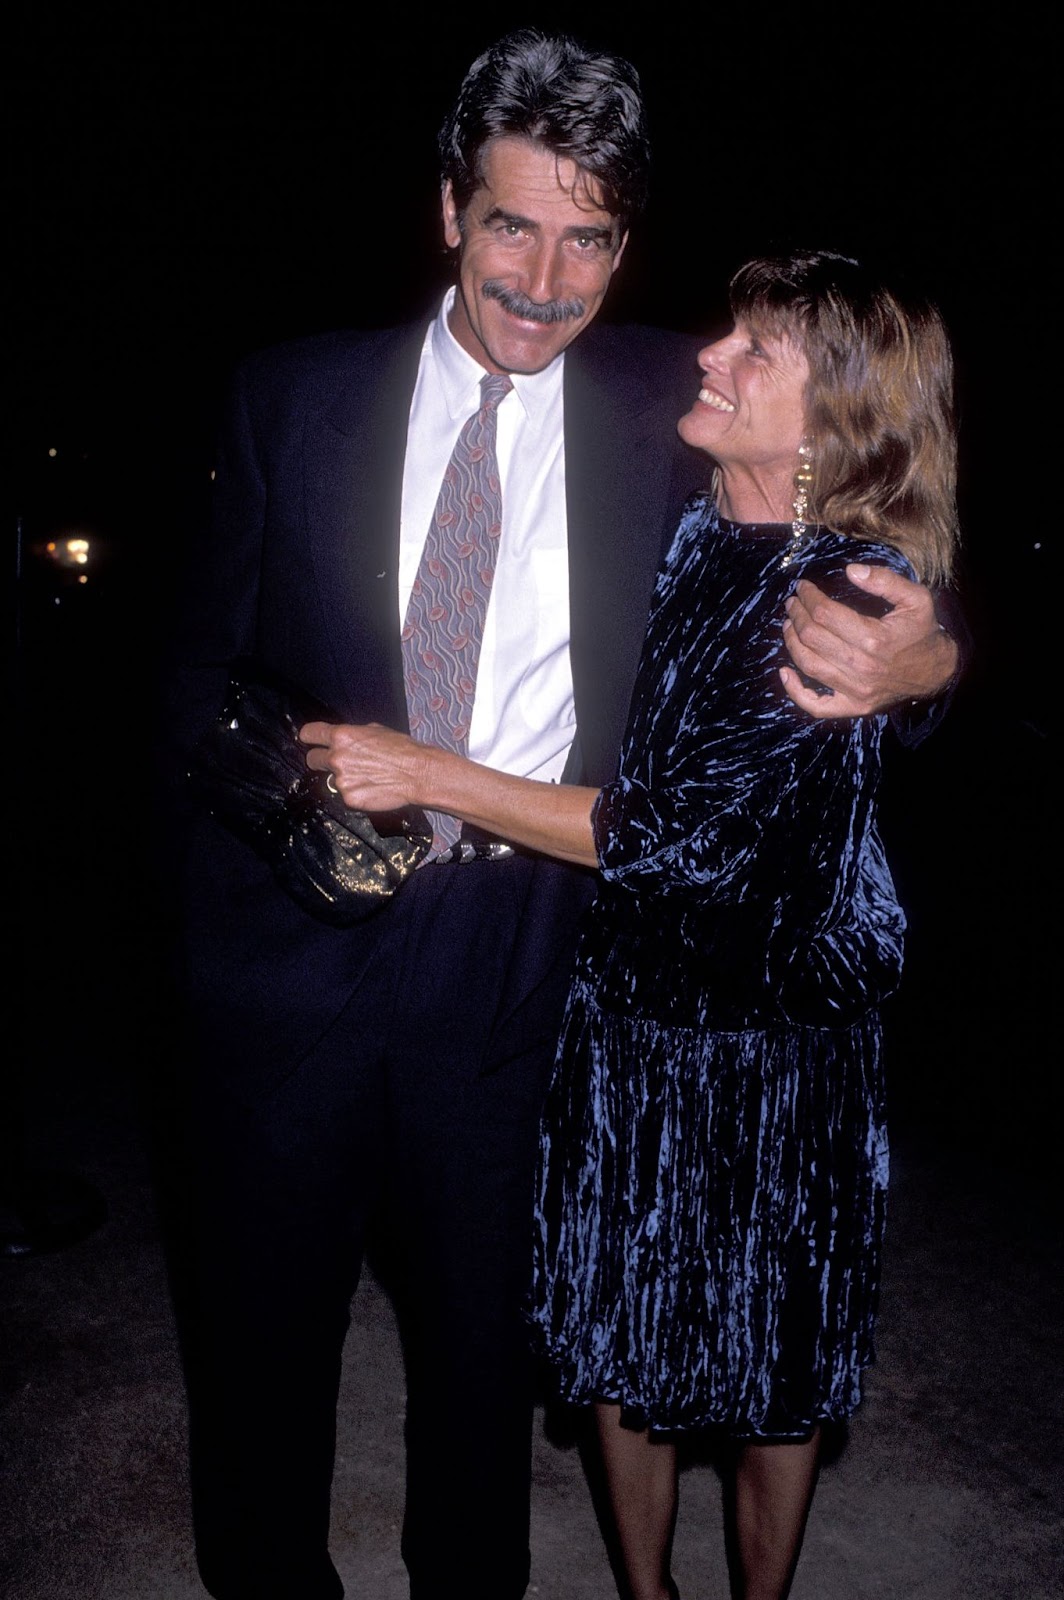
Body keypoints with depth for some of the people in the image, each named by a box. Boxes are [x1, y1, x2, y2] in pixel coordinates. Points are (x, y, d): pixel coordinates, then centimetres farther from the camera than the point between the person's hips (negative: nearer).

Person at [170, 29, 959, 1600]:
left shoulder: (660, 404, 0)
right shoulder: (293, 395, 1)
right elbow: (203, 662, 6)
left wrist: (921, 649, -26)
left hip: (520, 946, 0)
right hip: (297, 928, 1)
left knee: (486, 1320, 19)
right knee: (264, 1317, 17)